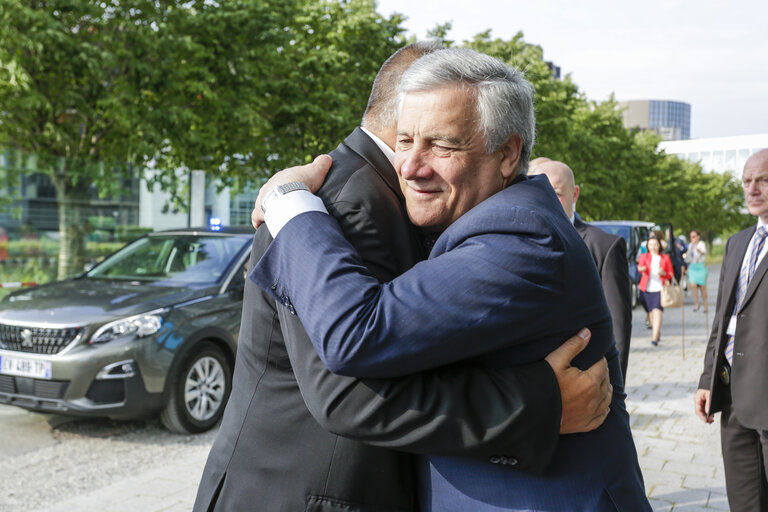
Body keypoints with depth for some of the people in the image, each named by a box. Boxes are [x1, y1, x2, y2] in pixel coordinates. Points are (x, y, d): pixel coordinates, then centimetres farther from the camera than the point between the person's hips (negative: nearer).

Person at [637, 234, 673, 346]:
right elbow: (640, 266, -12)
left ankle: (654, 338, -23)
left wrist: (664, 273, -10)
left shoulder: (665, 258, 11)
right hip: (646, 288, 2)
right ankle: (658, 333, 31)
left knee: (657, 311, -16)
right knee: (650, 312, 10)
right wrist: (642, 268, -36)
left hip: (659, 288, -2)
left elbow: (671, 274, 12)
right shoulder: (644, 256, 9)